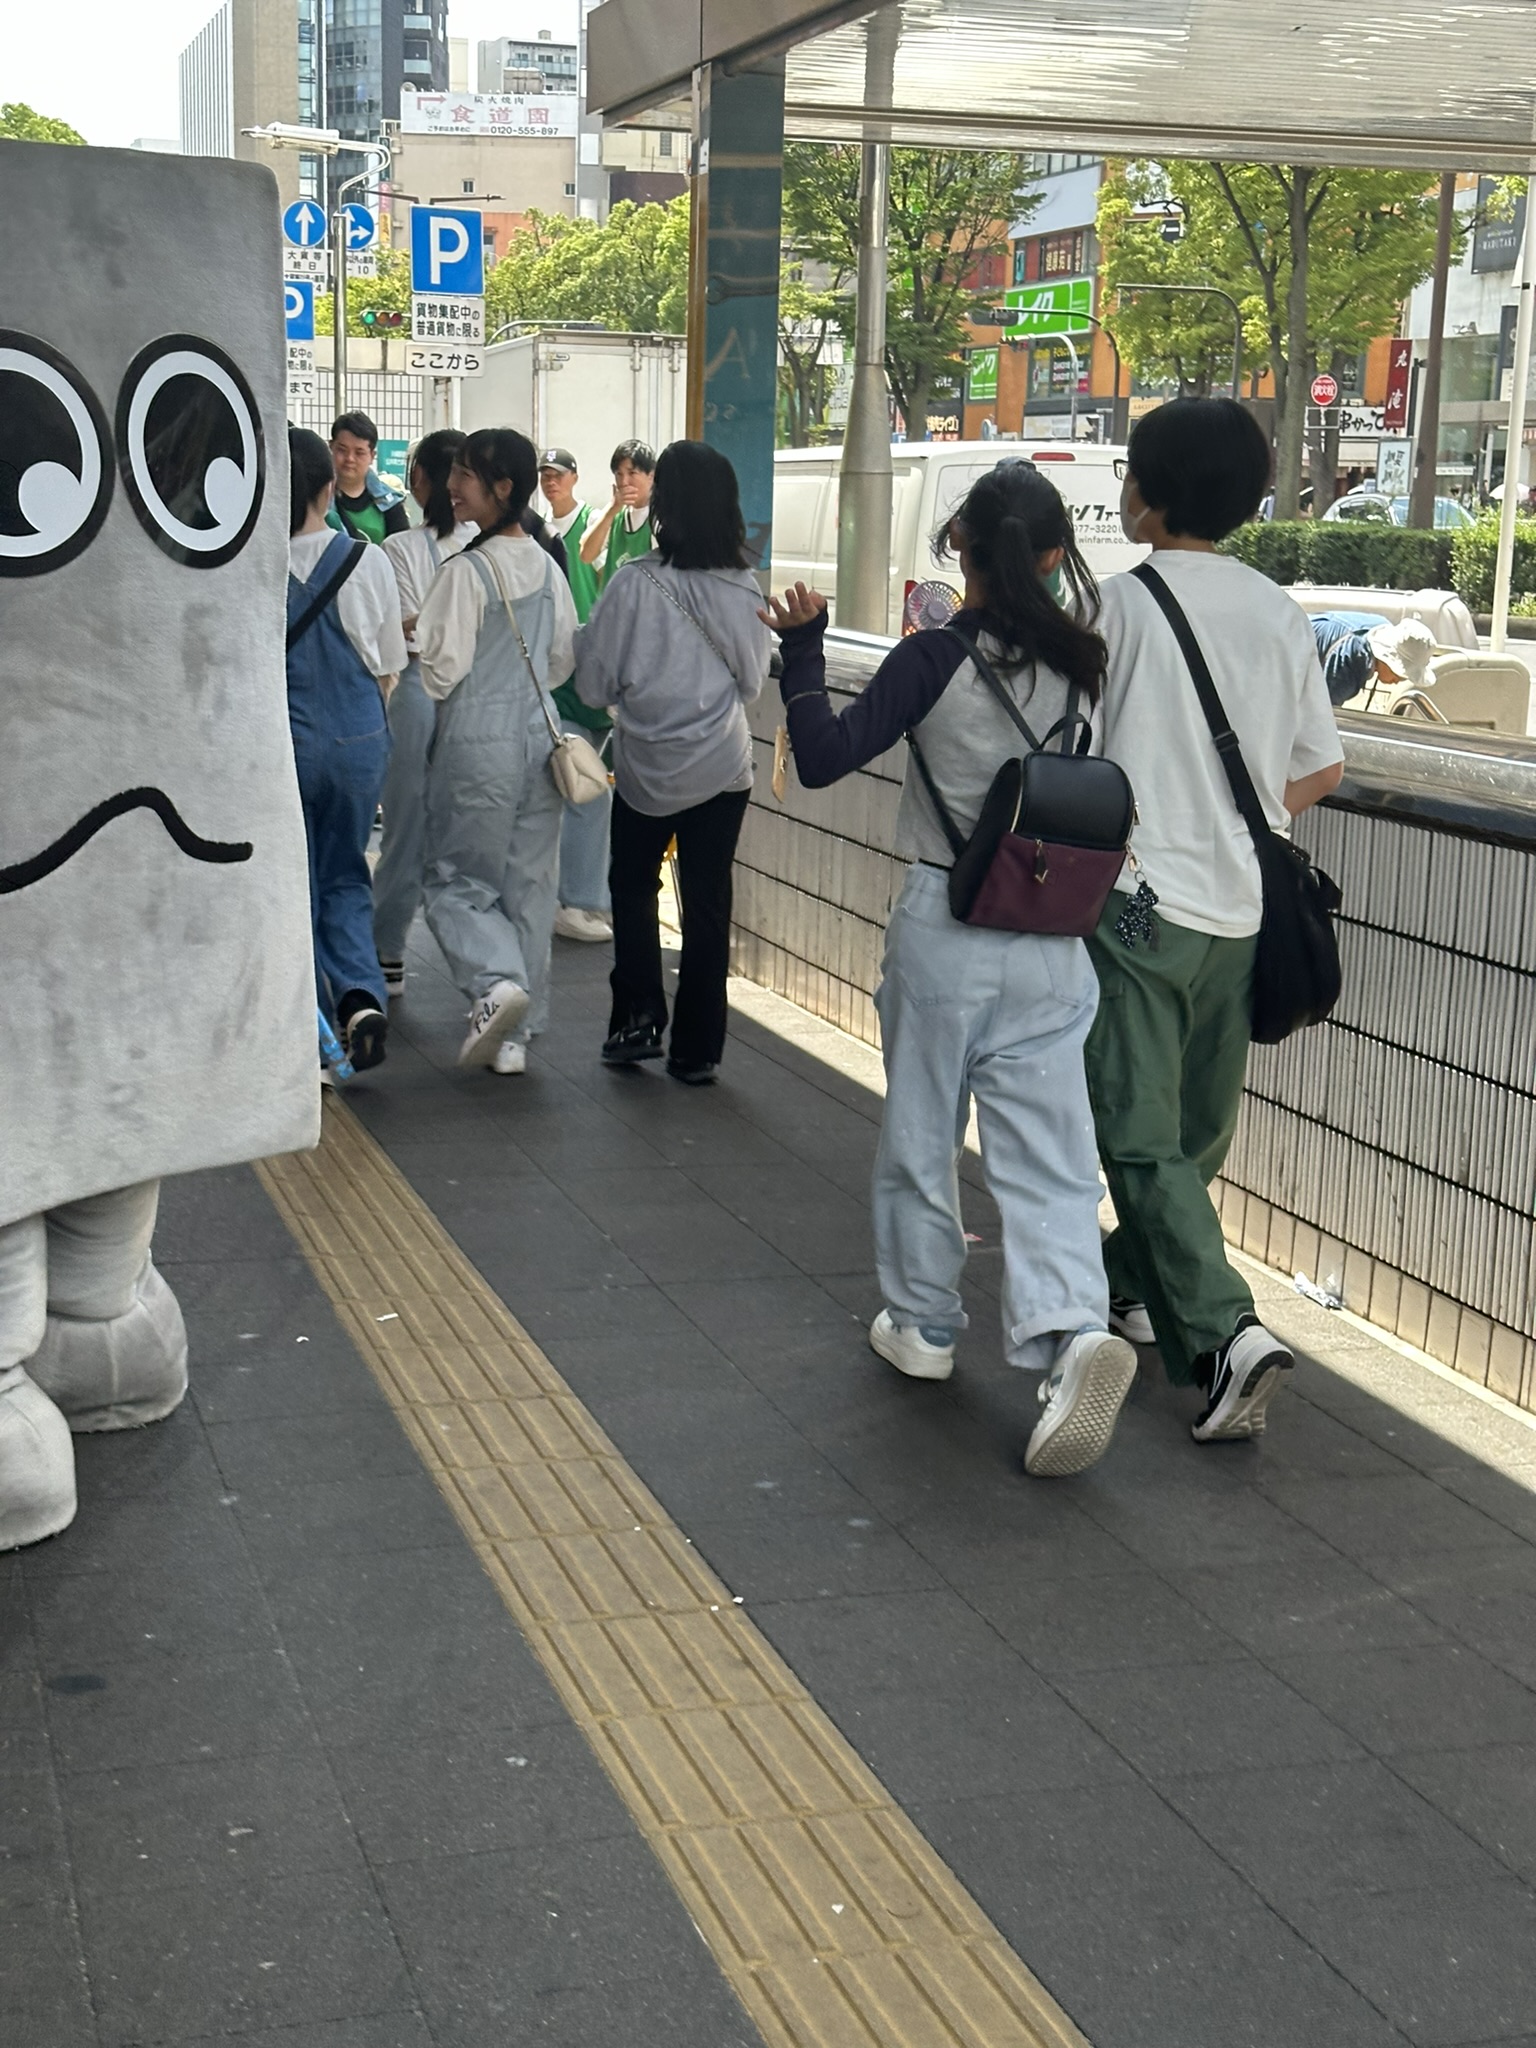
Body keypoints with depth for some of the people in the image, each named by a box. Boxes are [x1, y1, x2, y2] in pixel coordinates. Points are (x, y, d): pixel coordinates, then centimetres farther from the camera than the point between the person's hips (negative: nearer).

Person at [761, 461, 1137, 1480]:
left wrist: (803, 650, -2)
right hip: (1054, 943, 3)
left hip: (944, 930, -2)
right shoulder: (1082, 663, -1)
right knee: (1050, 1151, 2)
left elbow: (822, 759, -12)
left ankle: (924, 1324, 28)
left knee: (921, 1138, 15)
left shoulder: (936, 660, -12)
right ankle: (1071, 1329, -18)